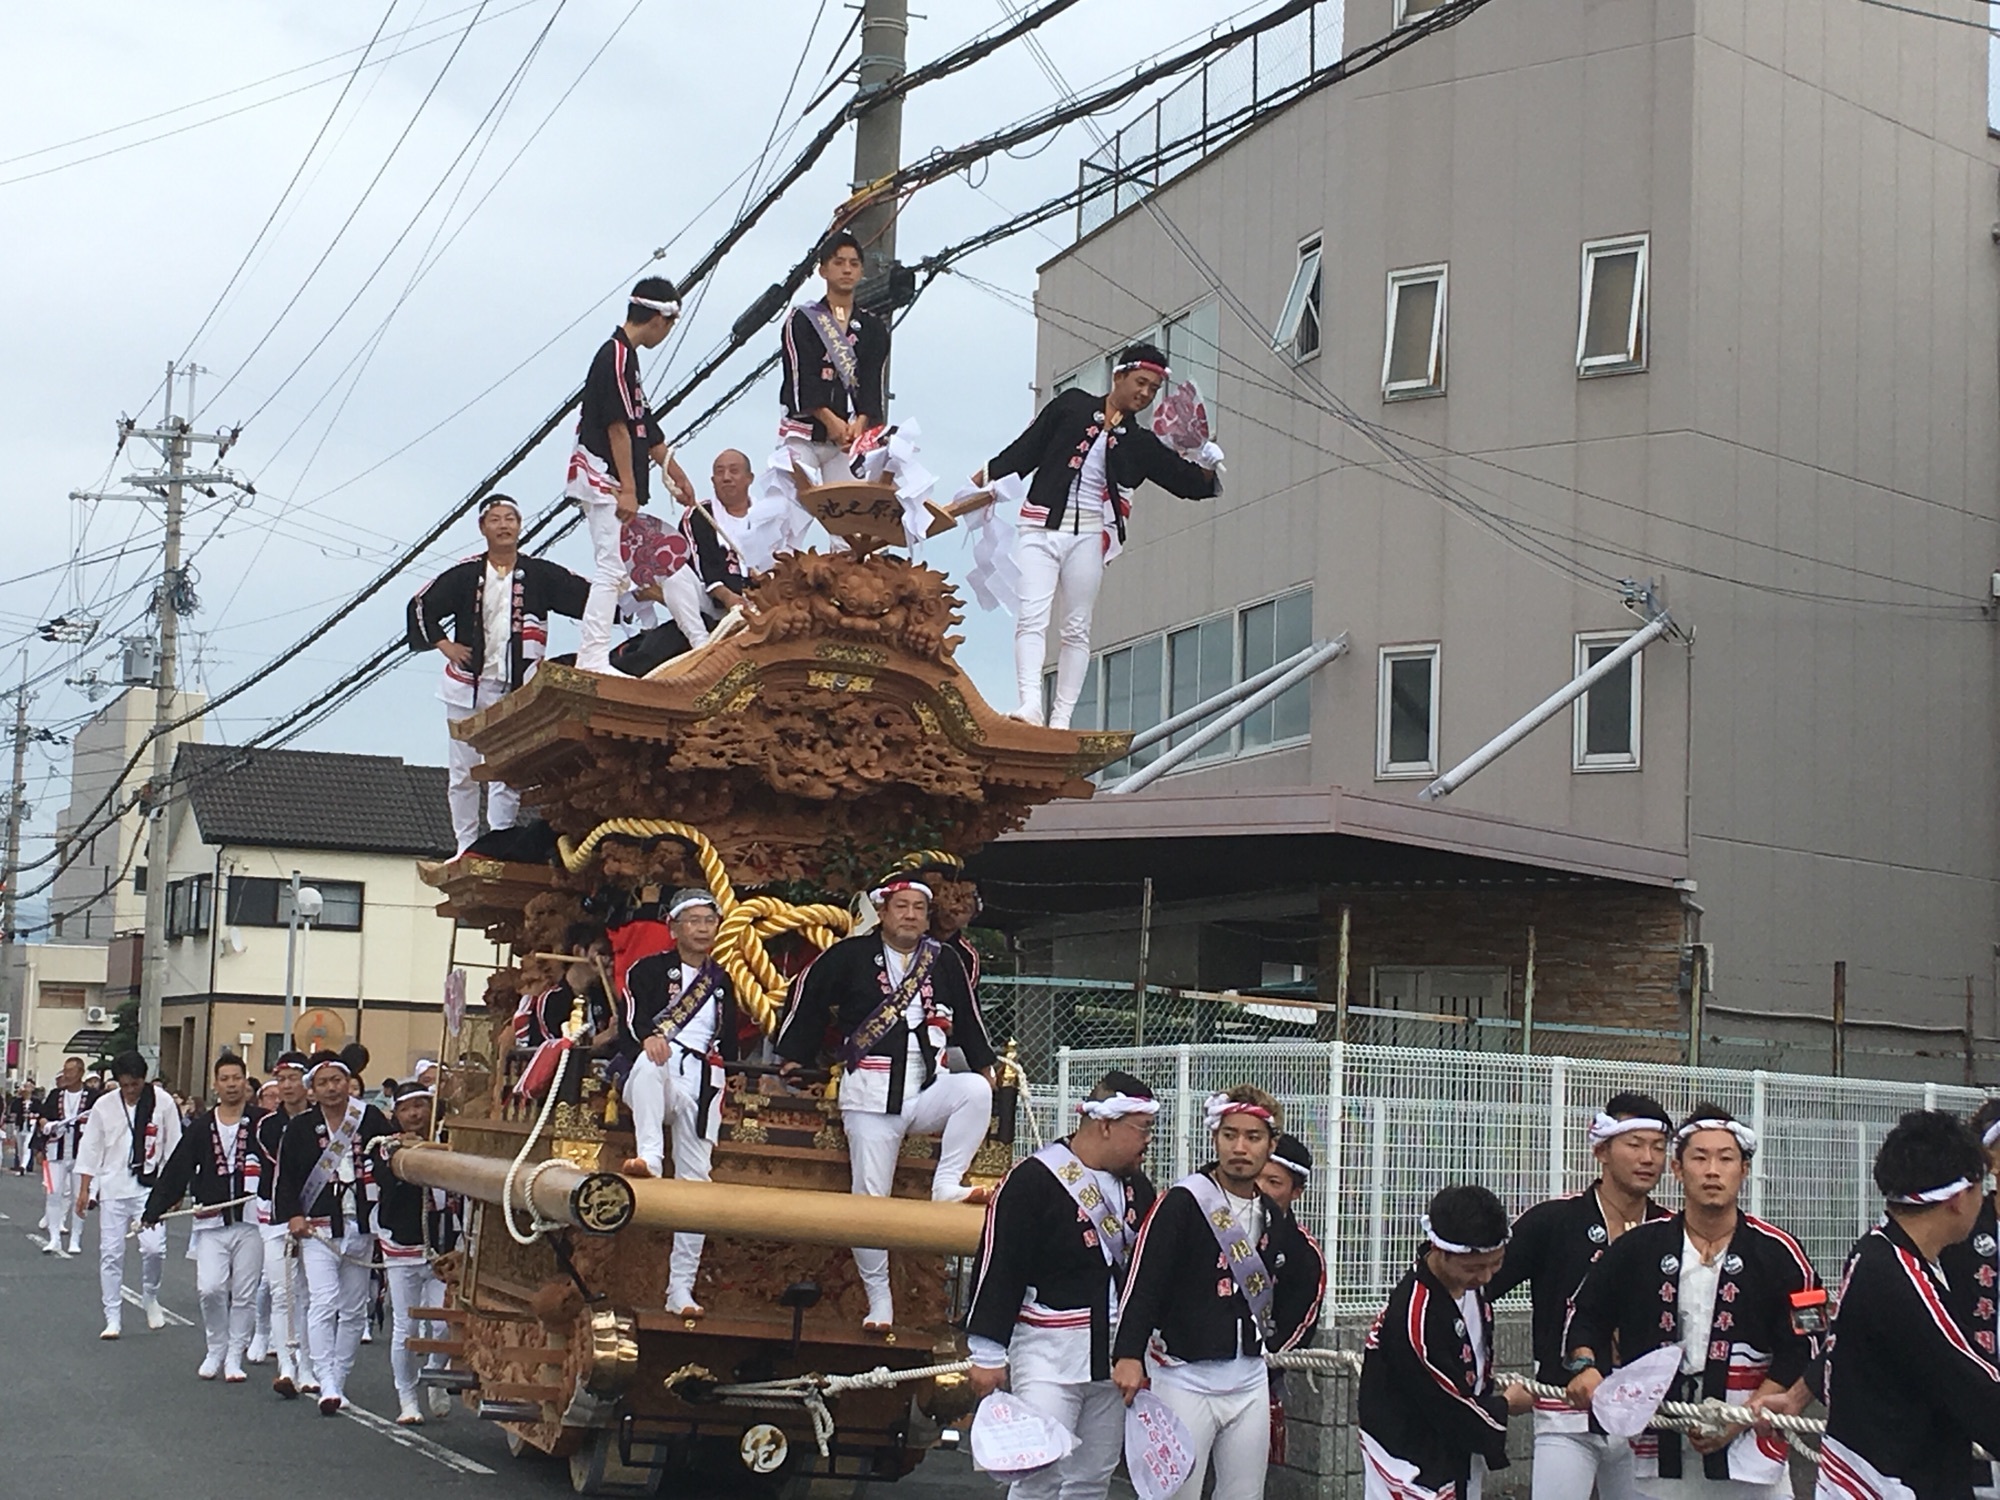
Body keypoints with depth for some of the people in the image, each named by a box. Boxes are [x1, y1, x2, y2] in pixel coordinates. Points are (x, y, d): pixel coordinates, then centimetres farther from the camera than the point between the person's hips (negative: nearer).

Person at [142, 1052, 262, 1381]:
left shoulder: (260, 1123, 2)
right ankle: (215, 1351, 14)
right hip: (211, 1221, 1)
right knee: (209, 1289, -9)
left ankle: (234, 1357, 16)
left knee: (244, 1294, 3)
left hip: (250, 1220, -1)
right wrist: (154, 1210, 3)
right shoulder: (202, 1126, 9)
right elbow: (177, 1170, 8)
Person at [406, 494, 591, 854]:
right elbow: (421, 606, 8)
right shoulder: (465, 574, 1)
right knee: (462, 773, 6)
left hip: (517, 692, -1)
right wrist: (444, 645, -1)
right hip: (468, 687, 1)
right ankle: (466, 847, 15)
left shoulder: (539, 574, 2)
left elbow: (589, 598, -4)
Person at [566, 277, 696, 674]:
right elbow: (618, 427, -19)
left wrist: (676, 473, 33)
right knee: (612, 567, -13)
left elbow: (644, 426, 27)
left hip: (614, 482, 11)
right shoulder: (617, 355, -12)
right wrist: (628, 489, -21)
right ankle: (592, 661, -16)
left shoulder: (624, 356, 19)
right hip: (604, 479, -11)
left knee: (618, 569, 11)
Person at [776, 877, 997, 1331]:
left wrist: (984, 1064, 18)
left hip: (927, 1088, 2)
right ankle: (878, 1301, 5)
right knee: (870, 1196, -4)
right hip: (870, 1094, -2)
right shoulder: (851, 956, 1)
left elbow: (968, 1016, 22)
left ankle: (947, 1185, -21)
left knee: (977, 1090, -29)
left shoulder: (944, 961, 9)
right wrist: (793, 1056, 9)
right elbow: (807, 995, 9)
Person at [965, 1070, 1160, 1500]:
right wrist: (988, 1355, -15)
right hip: (1048, 1354, -7)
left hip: (1115, 1357, 7)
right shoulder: (1033, 1180, -13)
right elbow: (998, 1270, -14)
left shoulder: (1136, 1185, 10)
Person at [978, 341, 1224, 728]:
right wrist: (986, 477, 9)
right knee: (1032, 617, -14)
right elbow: (1027, 448, 11)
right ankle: (1030, 703, -23)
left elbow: (1189, 482, 12)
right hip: (1041, 528, -2)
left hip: (1089, 536, 2)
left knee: (1077, 629, 1)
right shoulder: (1071, 405, 8)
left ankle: (1061, 717, 3)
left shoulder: (1141, 444, 12)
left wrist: (1207, 464, -9)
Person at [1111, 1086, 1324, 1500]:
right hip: (1185, 1377, -6)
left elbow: (1307, 1280, 24)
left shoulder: (1275, 1217, 9)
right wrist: (1128, 1354, -26)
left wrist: (1274, 1336, 14)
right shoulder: (1182, 1202, -9)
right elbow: (1143, 1280, -16)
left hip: (1251, 1383, 6)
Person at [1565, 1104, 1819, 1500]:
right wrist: (1586, 1365, -4)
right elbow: (1588, 1315, 15)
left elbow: (1801, 1356, -2)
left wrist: (1739, 1418, -11)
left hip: (1749, 1452, -2)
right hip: (1658, 1453, 2)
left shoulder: (1778, 1254, -1)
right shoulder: (1638, 1247, 4)